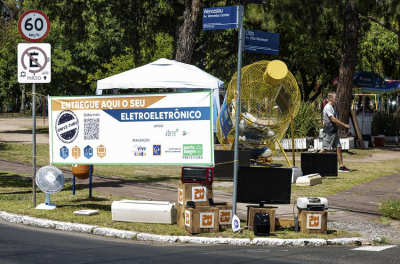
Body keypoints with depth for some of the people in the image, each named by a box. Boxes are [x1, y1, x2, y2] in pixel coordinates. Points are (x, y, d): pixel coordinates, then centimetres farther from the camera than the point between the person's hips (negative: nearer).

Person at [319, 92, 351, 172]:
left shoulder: (331, 107, 16)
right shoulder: (328, 107, -14)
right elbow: (333, 119, -20)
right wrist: (344, 125, -19)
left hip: (334, 132, 10)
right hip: (329, 132, -10)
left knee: (339, 148, 5)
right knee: (325, 149, -7)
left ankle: (341, 166, 6)